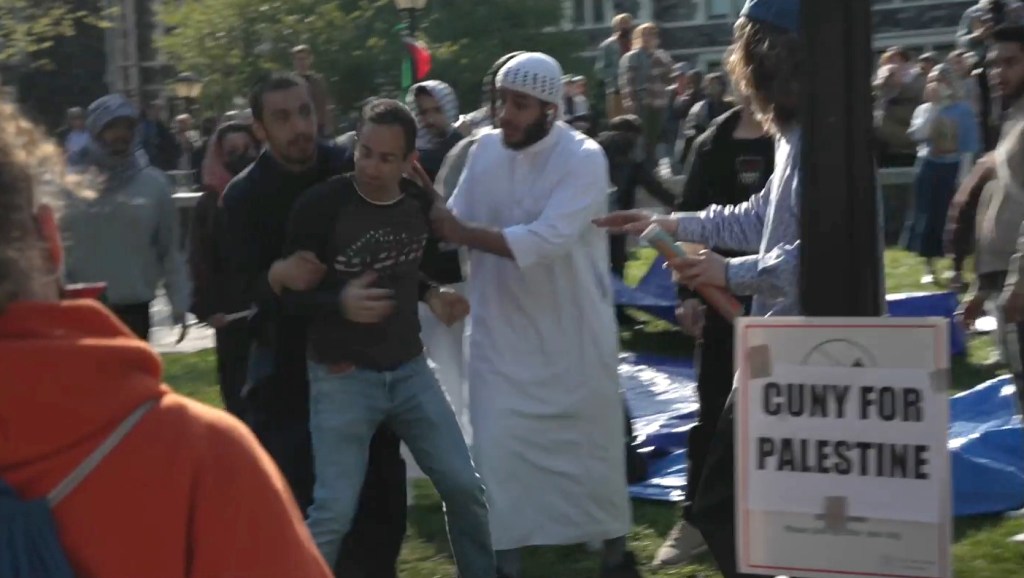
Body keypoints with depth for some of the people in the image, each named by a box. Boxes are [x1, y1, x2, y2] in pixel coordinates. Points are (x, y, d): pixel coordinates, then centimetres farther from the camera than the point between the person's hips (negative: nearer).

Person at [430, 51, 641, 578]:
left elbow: (546, 240, -28)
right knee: (499, 452, 2)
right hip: (502, 333, 3)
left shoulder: (583, 157, -16)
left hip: (574, 335, -3)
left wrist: (464, 232, -24)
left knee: (592, 446, 12)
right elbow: (454, 226, 2)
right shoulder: (484, 149, 0)